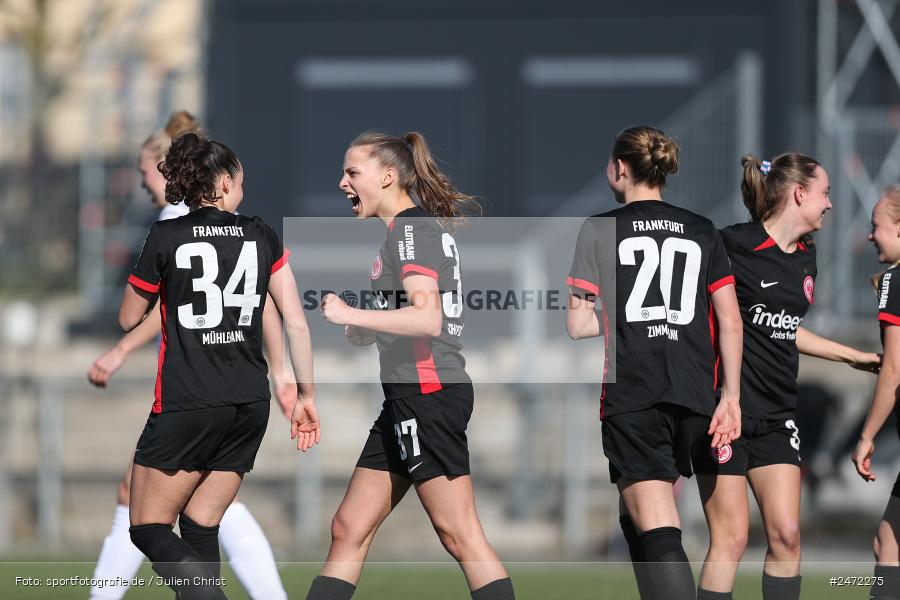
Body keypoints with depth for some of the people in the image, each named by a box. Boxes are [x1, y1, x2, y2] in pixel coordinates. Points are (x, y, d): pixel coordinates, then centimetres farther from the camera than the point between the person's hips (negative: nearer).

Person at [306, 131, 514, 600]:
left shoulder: (411, 228, -10)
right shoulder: (421, 226, 20)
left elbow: (427, 318, -22)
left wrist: (351, 315, -17)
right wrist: (367, 333, 15)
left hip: (427, 391, -10)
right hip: (407, 398, 10)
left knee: (459, 535, -10)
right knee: (349, 528, 9)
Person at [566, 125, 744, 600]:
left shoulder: (600, 229, -1)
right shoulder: (702, 232, 11)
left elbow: (577, 325, -4)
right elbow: (730, 321, 6)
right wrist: (730, 398, 8)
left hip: (631, 396, -5)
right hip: (694, 396, 5)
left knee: (657, 533, -10)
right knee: (638, 520, 23)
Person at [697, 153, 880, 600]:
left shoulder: (805, 257, 11)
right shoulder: (732, 245, -13)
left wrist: (853, 356, 30)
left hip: (776, 414, 7)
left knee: (786, 534, 1)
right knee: (731, 537, -8)